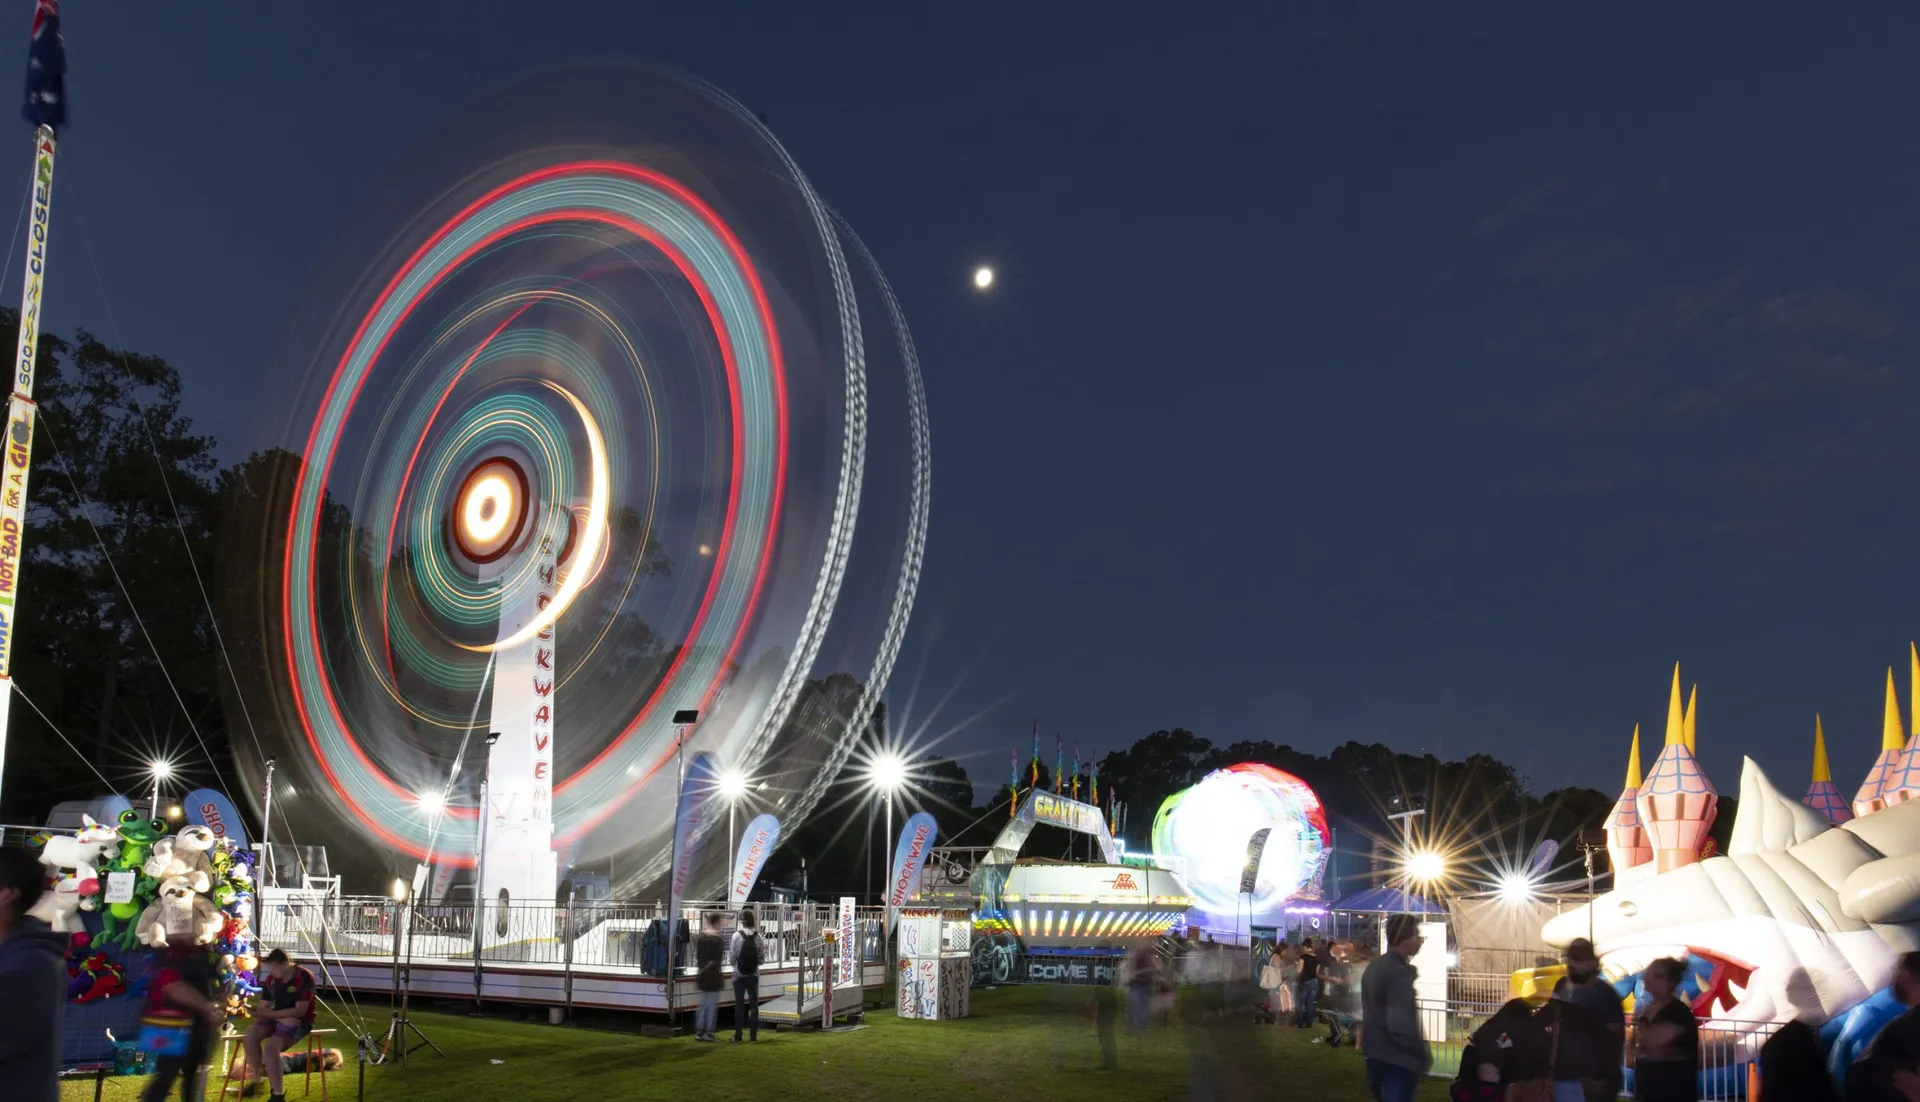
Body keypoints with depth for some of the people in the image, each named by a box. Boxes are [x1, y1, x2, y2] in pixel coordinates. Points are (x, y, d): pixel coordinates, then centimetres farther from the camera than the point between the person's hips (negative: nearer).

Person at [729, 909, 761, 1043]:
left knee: (739, 1005, 4)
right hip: (753, 975, 2)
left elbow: (732, 958, -9)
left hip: (739, 975, -2)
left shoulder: (737, 935, -12)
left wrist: (732, 960, 12)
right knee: (754, 1004, 10)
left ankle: (738, 1036, 4)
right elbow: (761, 958, -4)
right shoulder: (758, 936, -6)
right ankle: (753, 1035, 11)